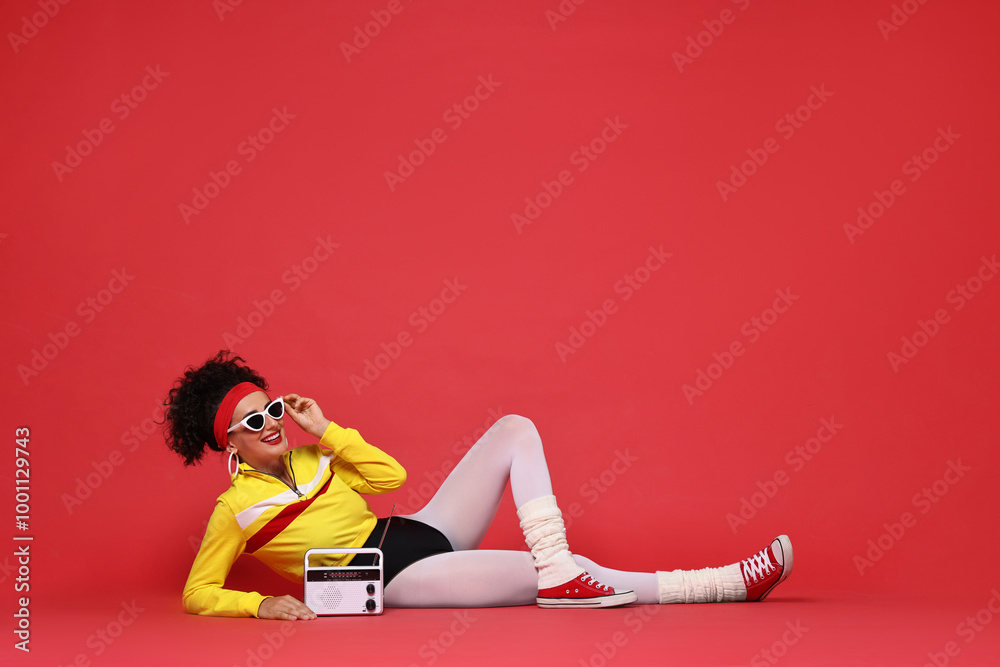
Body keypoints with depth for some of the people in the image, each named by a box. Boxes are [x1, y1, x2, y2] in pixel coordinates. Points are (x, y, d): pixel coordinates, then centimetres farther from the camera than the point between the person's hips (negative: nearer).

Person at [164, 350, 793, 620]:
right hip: (395, 579, -8)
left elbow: (391, 475, 10)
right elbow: (198, 593, -4)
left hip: (422, 532, 8)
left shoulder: (308, 457, 11)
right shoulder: (236, 508, -6)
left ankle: (560, 571, -17)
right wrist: (261, 604, -21)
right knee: (568, 576, -21)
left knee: (515, 430, -4)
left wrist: (326, 430, 3)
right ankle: (729, 582, -14)